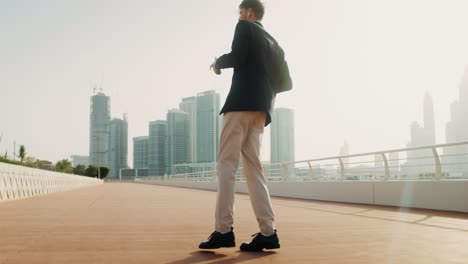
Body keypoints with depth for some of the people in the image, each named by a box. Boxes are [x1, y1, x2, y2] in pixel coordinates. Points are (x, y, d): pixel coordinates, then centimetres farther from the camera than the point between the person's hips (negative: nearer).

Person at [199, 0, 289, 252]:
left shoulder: (244, 27, 6)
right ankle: (268, 232, -4)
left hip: (242, 101, -8)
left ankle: (223, 230, -14)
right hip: (260, 106, 8)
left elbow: (236, 57, -10)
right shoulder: (270, 40, 27)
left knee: (226, 164, -9)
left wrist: (218, 63, 7)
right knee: (252, 167, 3)